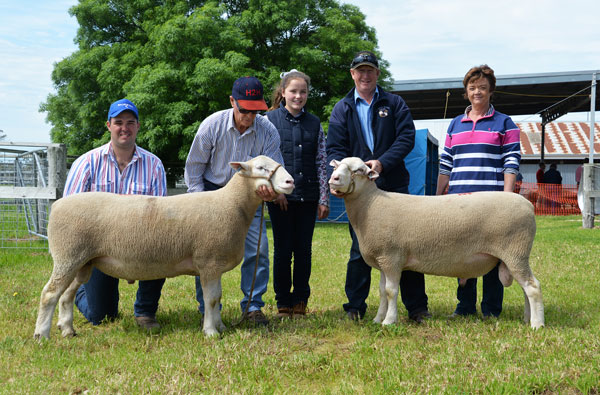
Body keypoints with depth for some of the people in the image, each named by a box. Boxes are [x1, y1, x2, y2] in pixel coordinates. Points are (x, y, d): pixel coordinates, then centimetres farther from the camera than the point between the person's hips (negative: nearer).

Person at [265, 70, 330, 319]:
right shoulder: (270, 120, 2)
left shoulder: (314, 123, 9)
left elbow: (321, 163, 9)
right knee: (283, 250, 2)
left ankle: (300, 302, 17)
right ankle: (283, 303, 14)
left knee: (304, 250, 6)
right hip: (280, 196, -2)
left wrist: (324, 198, 5)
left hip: (308, 196, 2)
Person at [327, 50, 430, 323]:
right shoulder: (342, 109, 11)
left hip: (394, 185, 0)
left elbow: (407, 138, -3)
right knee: (360, 250, 5)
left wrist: (382, 162, -18)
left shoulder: (394, 104, 9)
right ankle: (355, 307, 15)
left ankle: (417, 307, 11)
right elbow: (335, 149, 3)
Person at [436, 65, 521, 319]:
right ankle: (465, 305, 15)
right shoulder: (455, 125, 18)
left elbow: (512, 163, -1)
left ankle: (491, 309, 6)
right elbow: (446, 165, 18)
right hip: (459, 200, 4)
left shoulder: (504, 124, 6)